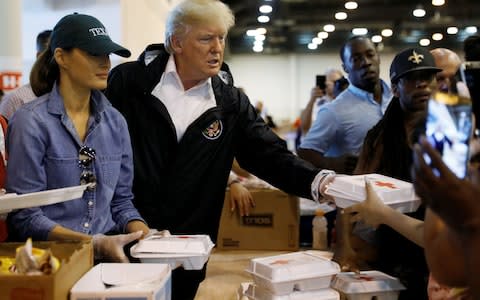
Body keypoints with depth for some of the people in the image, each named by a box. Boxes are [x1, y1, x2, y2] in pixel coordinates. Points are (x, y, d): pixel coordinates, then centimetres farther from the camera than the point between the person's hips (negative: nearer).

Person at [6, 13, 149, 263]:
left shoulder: (115, 121, 9)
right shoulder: (31, 122, -7)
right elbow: (25, 217, -10)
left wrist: (149, 238, -6)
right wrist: (95, 243, -21)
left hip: (109, 252, 5)